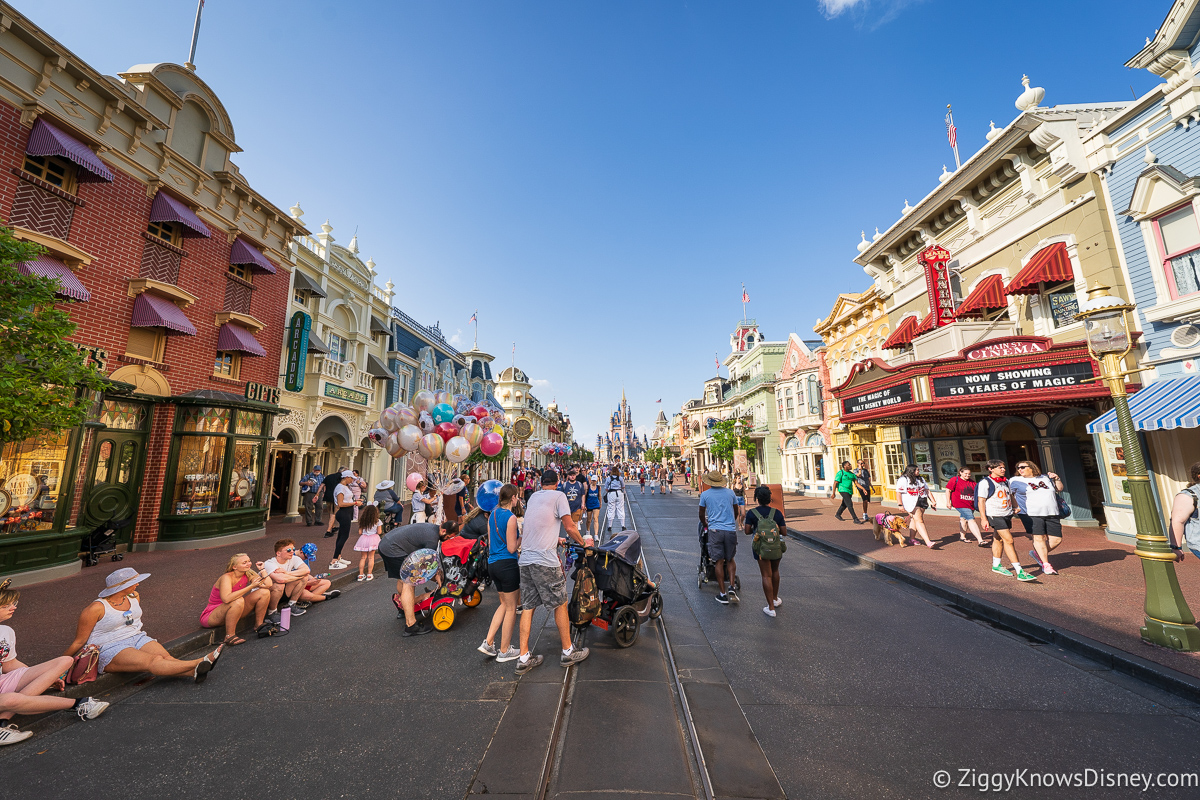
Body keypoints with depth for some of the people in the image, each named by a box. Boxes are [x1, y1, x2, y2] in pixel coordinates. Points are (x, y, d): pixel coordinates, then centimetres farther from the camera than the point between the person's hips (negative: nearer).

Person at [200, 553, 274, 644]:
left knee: (264, 592, -11)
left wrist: (262, 569, -12)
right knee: (238, 601, -37)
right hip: (211, 617, -6)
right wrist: (251, 586, -39)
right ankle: (229, 636, -22)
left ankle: (259, 625, 5)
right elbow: (226, 599, -42)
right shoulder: (226, 577, -25)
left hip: (233, 611, 6)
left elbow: (268, 585, -15)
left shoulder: (248, 574, -7)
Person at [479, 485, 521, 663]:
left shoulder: (493, 515, 7)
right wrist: (522, 536, -3)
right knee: (511, 608, 8)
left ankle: (488, 643, 21)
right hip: (507, 564, -8)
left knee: (505, 604, 22)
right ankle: (504, 651, 19)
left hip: (492, 563, 8)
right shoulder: (511, 517, -17)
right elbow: (512, 548, -16)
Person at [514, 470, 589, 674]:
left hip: (525, 559, 7)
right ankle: (568, 652, 21)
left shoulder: (533, 496, 17)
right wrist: (583, 543, 11)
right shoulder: (558, 496, -3)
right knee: (560, 604, 9)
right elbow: (570, 527, -7)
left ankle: (524, 658, 19)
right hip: (545, 560, -6)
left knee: (527, 607, 13)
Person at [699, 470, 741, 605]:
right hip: (731, 530, 2)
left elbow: (701, 515, 10)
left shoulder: (705, 494, 2)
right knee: (730, 560, 18)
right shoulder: (730, 493, 7)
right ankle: (731, 588, 5)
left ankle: (723, 594, 9)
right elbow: (736, 512, 18)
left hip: (715, 531, -2)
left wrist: (705, 525, 29)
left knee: (719, 562, 4)